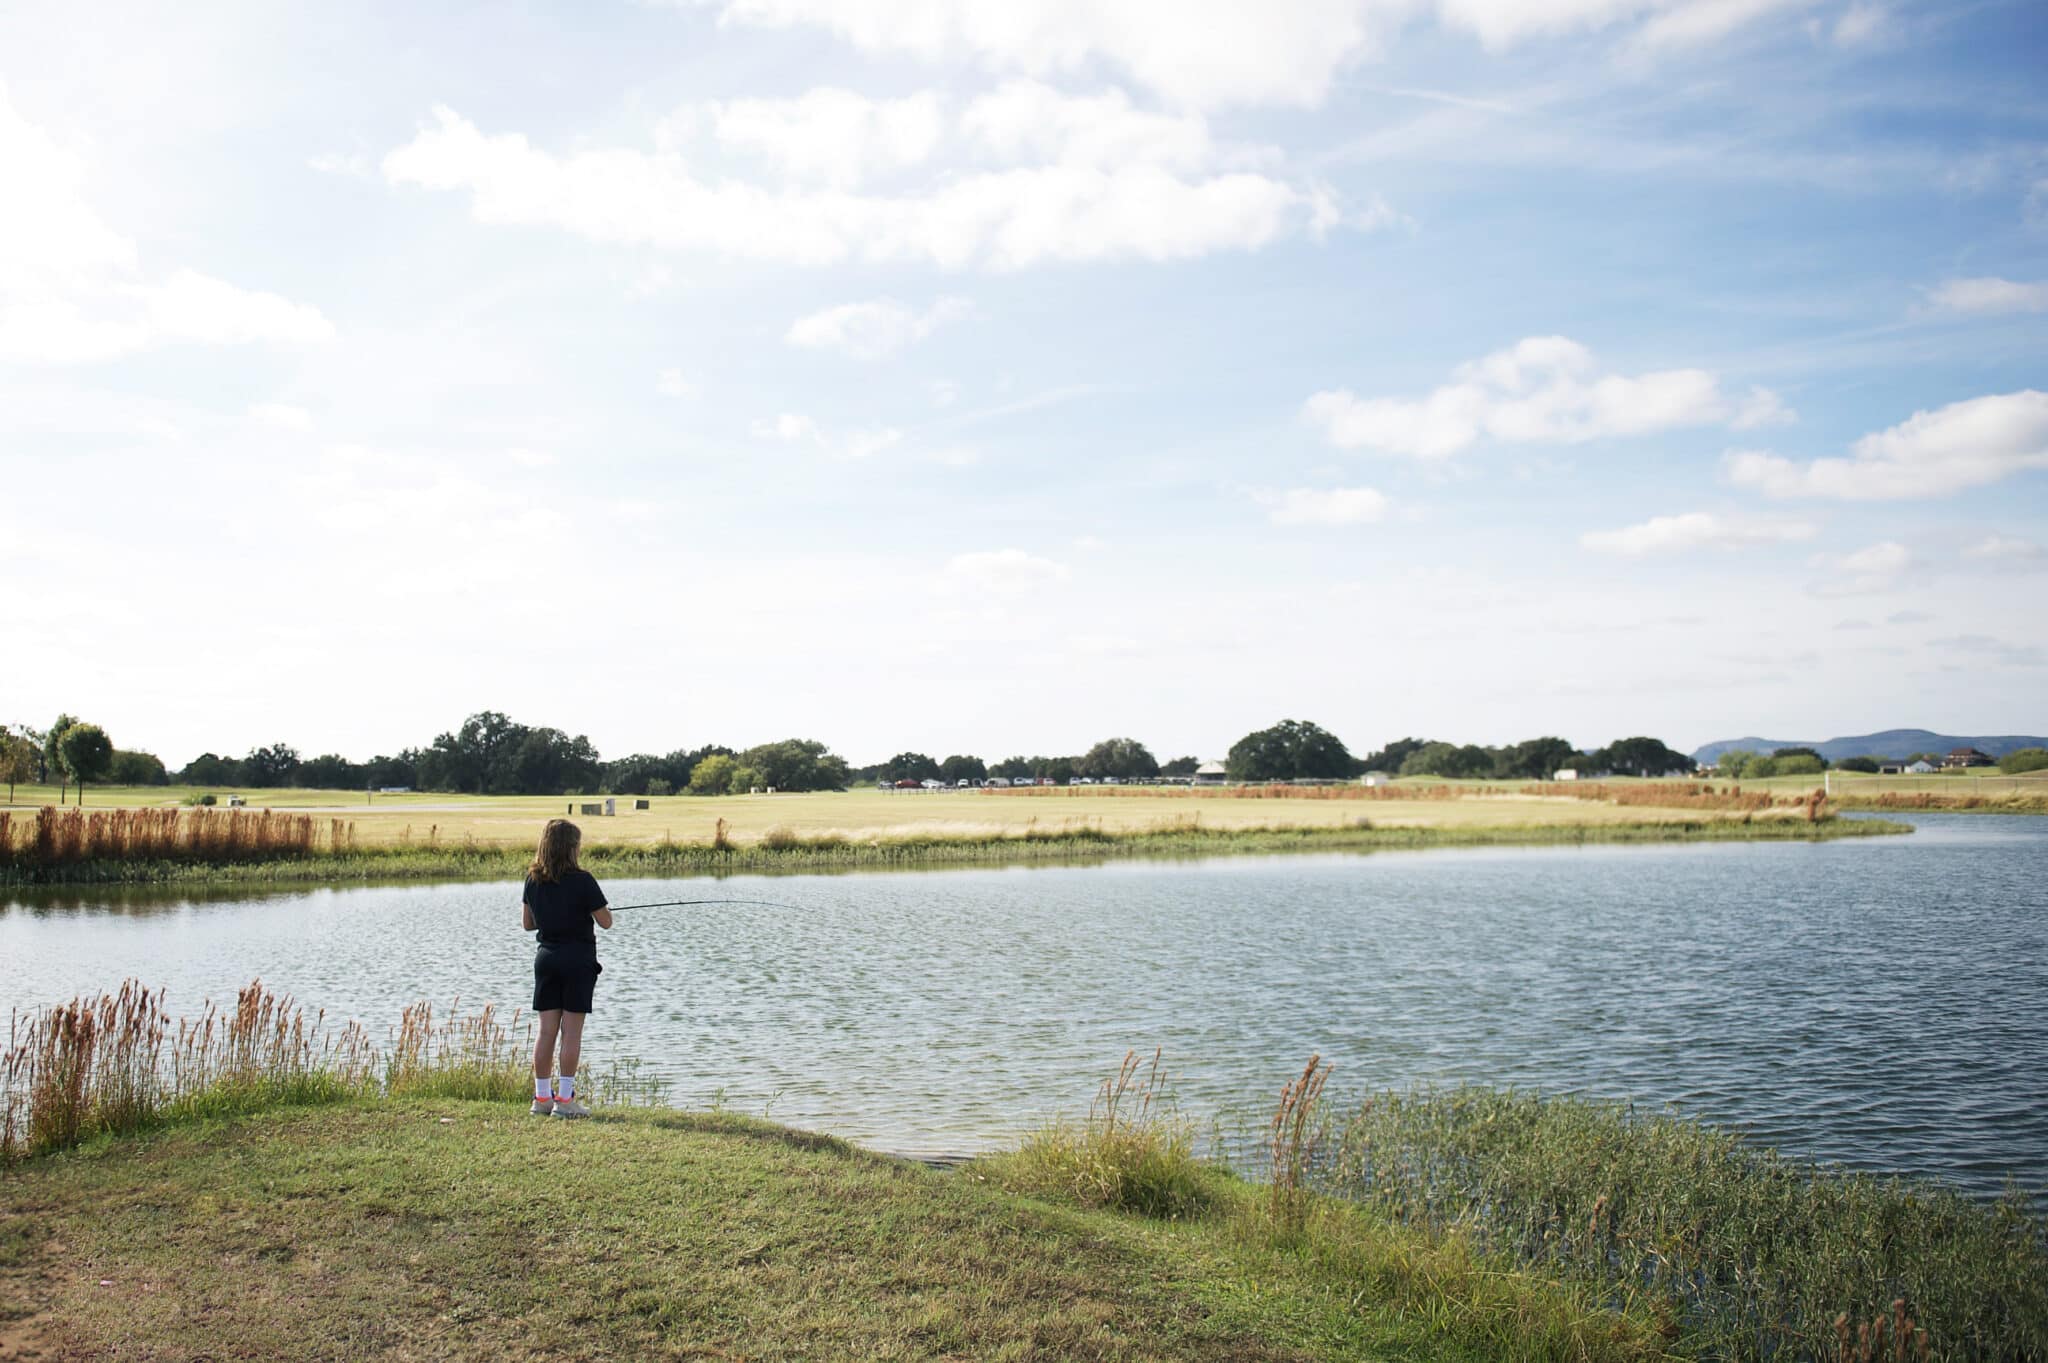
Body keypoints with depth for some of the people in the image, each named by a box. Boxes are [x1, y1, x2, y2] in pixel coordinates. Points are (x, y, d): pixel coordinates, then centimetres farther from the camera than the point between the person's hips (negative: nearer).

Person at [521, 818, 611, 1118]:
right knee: (572, 1031, 0)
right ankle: (565, 1099, 1)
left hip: (545, 956, 5)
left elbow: (527, 922, 10)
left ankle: (542, 1097, 13)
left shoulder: (533, 879, 1)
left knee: (546, 1029, 9)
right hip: (578, 958, -5)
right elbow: (605, 921, -8)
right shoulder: (582, 880, -14)